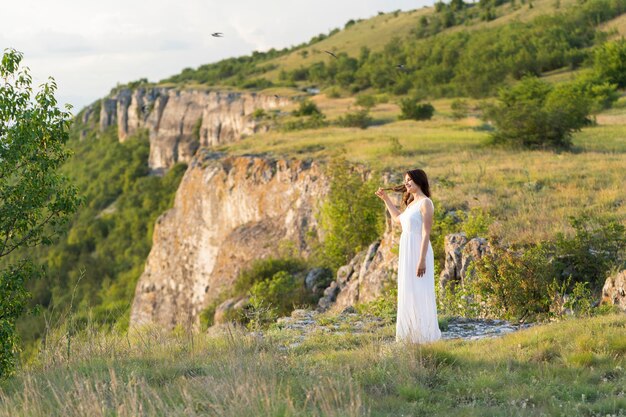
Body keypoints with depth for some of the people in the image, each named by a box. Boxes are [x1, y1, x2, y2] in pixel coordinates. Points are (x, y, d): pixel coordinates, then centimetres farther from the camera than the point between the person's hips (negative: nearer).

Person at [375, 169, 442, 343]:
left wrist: (422, 260, -22)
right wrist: (385, 198, 30)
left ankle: (425, 334, 1)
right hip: (407, 252, 9)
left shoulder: (425, 203, -11)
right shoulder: (412, 203, 15)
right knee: (408, 293, 12)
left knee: (419, 293, -5)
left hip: (418, 252, -9)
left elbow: (426, 233, -17)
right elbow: (398, 218, 34)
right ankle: (412, 333, 19)